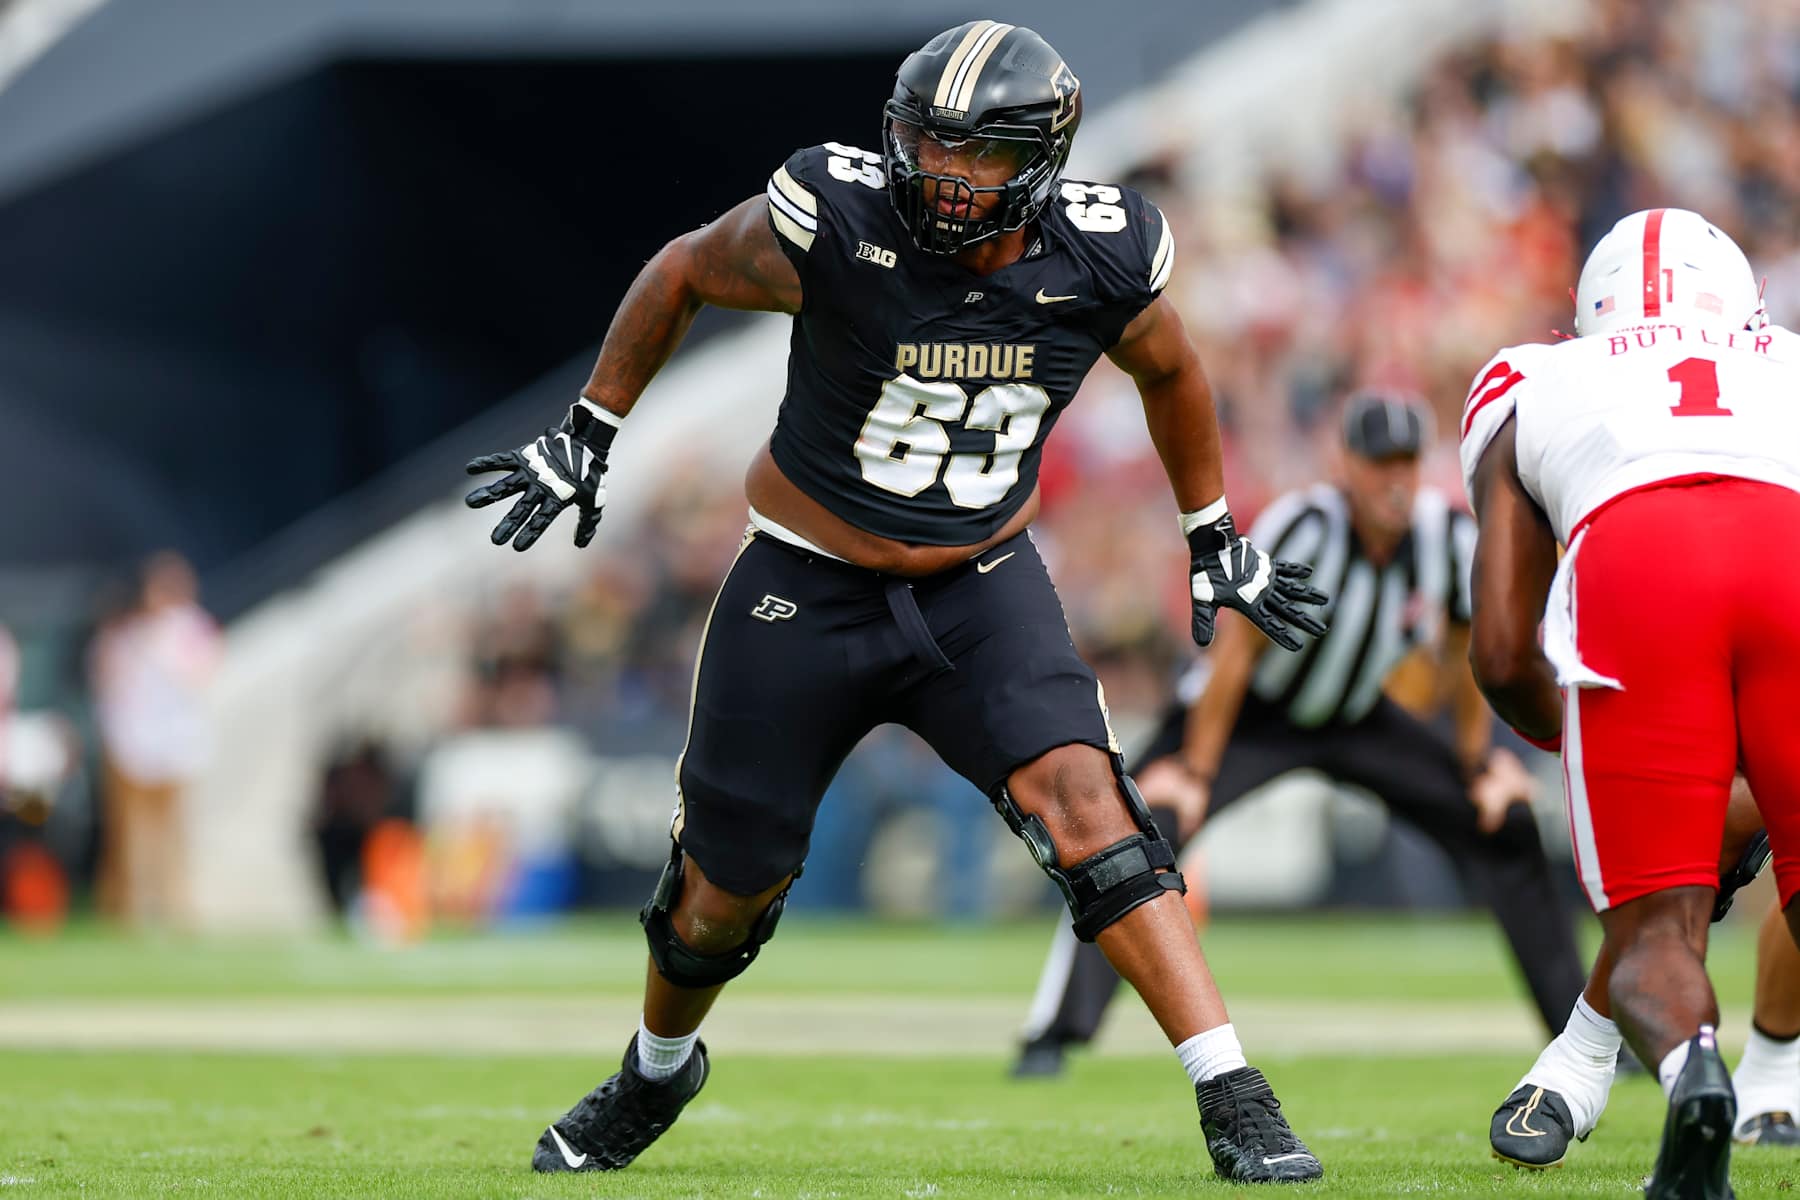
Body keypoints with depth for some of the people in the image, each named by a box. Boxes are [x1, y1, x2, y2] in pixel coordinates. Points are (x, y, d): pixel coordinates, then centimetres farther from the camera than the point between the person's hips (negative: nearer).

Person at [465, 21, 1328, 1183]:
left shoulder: (1100, 260, -15)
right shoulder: (838, 220, -23)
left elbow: (1170, 371, 8)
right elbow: (683, 274, -3)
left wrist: (1217, 536, 17)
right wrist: (589, 433, 1)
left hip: (980, 586, 1)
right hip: (807, 589, -1)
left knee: (1083, 800, -23)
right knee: (724, 894, 9)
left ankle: (1232, 1098, -22)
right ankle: (656, 1072, 42)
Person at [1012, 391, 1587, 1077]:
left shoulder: (1448, 536, -17)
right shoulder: (1305, 526, -31)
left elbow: (1461, 655, 0)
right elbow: (1235, 650, -25)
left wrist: (1478, 766, 5)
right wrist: (1196, 773, -24)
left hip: (1356, 719, 5)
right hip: (1252, 714, -5)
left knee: (1504, 826, -2)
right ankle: (1052, 1038, -22)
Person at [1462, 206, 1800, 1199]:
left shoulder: (1531, 392, 36)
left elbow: (1503, 659, 26)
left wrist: (1582, 745, 45)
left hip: (1630, 566, -1)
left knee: (1654, 928, 6)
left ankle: (1689, 1065, -26)